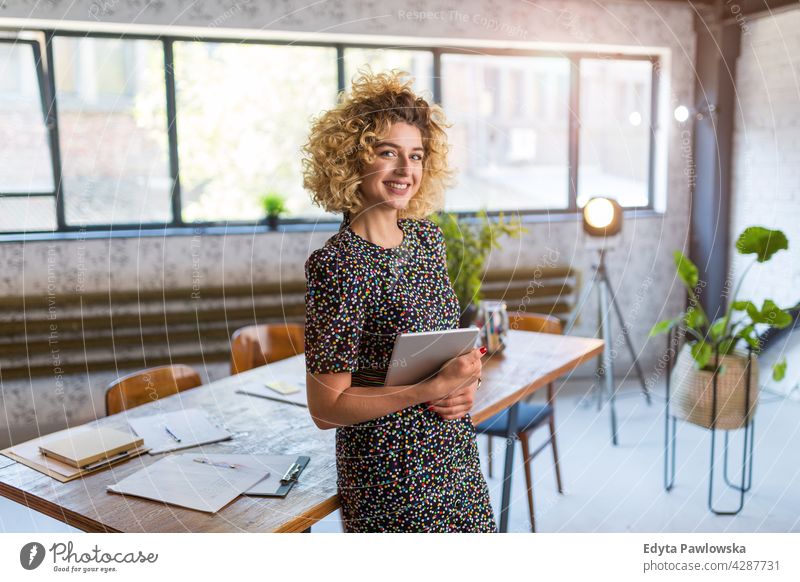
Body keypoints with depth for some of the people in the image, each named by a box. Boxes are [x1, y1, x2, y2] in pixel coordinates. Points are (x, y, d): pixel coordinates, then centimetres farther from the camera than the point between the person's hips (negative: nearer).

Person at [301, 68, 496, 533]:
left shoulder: (426, 236, 2)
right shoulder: (336, 264, -20)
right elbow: (326, 408, -19)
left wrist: (465, 383, -5)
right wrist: (434, 389, -23)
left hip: (456, 458, 7)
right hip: (389, 473, -7)